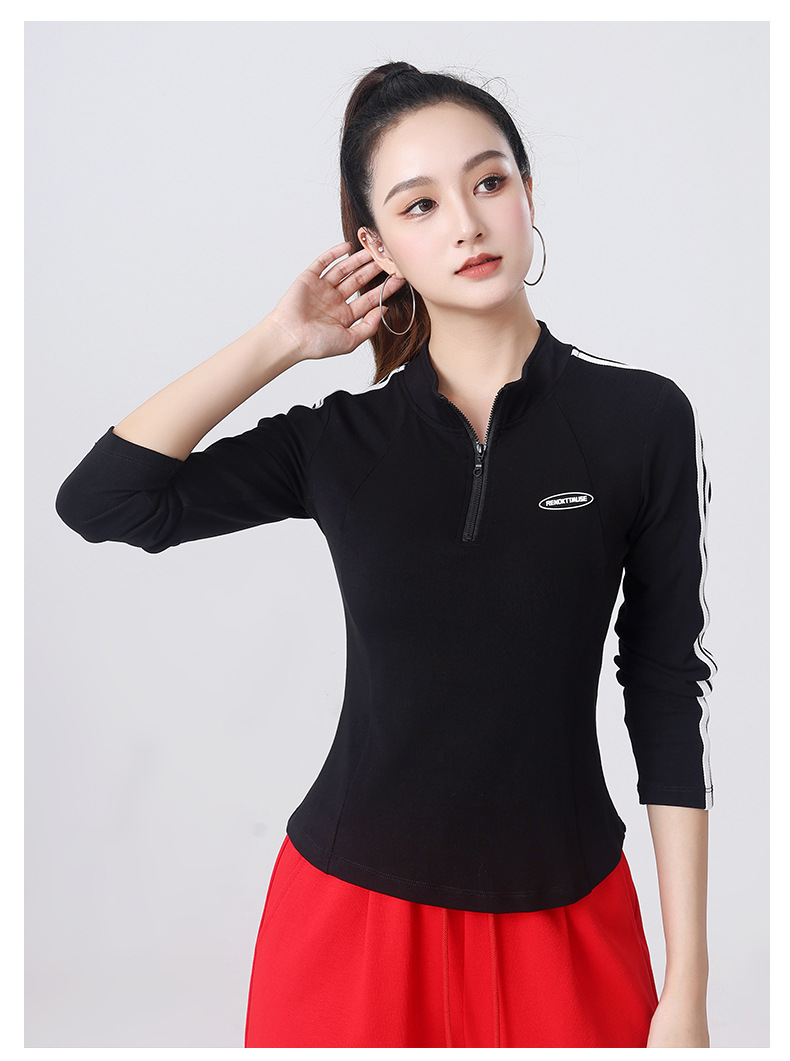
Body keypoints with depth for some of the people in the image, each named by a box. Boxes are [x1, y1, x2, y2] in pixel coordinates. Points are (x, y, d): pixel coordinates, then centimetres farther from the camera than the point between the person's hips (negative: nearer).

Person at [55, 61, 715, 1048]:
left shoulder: (641, 417, -7)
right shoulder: (340, 440, -3)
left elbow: (667, 690, -5)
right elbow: (99, 501, -9)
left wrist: (687, 984, -4)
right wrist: (277, 341, -8)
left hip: (563, 913, 0)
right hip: (356, 909, 1)